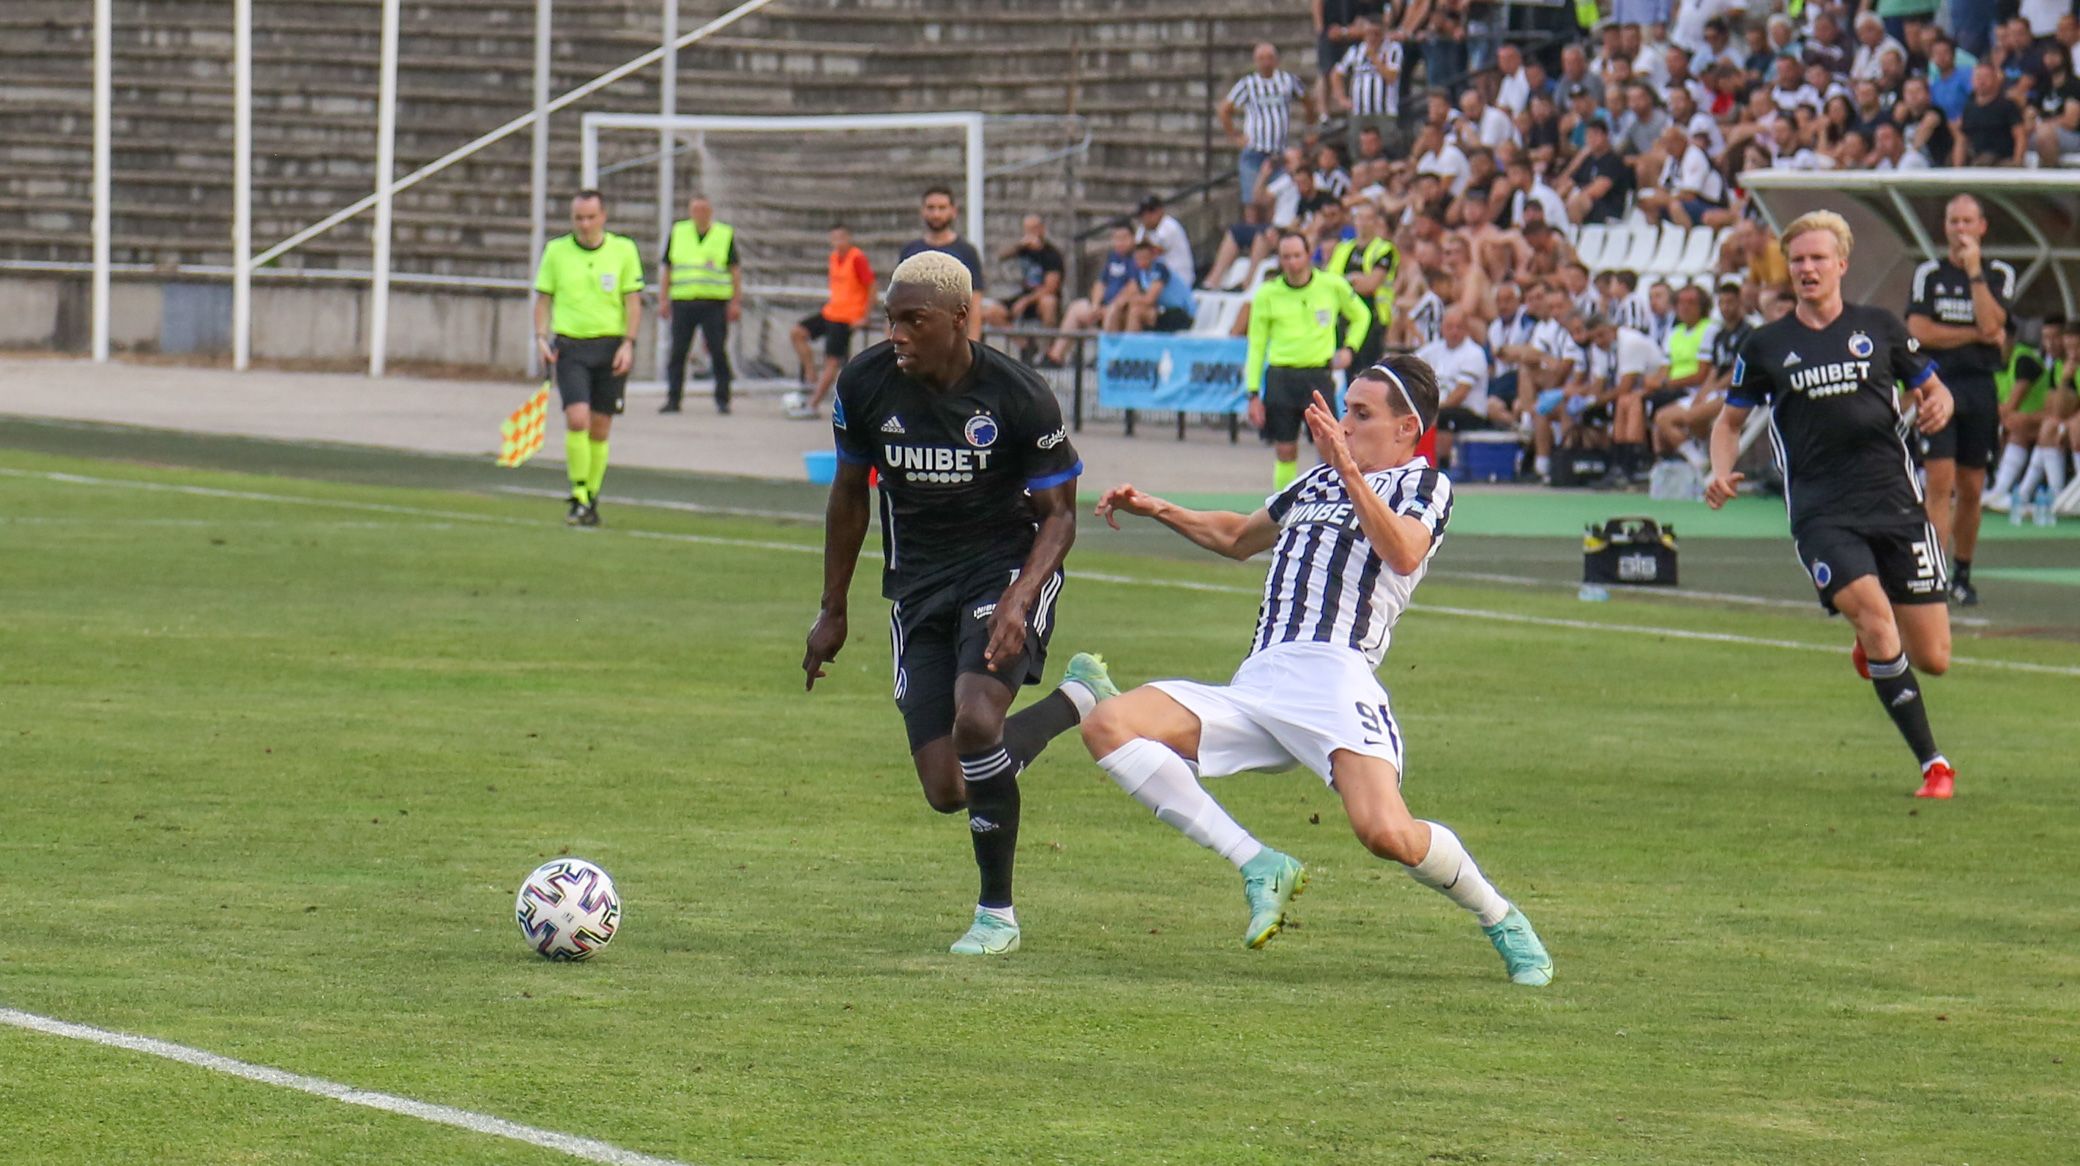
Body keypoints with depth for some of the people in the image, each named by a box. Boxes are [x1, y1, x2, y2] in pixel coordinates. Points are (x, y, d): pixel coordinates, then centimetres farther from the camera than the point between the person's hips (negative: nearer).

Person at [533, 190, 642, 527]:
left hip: (610, 346, 1)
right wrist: (541, 338, -5)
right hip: (570, 347, -1)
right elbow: (543, 298, 9)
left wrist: (628, 344, -7)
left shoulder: (624, 249, 2)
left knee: (600, 429, 3)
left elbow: (633, 300, 3)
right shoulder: (556, 251, 4)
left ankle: (591, 499, 16)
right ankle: (578, 497, -8)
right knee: (577, 419, -17)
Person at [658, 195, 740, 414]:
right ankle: (673, 400, 6)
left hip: (715, 303, -2)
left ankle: (722, 400, 6)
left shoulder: (726, 234, 6)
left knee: (718, 353, -2)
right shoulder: (677, 233, 11)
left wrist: (736, 302, 0)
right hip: (682, 303, 2)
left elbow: (736, 270, 7)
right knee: (677, 353, 0)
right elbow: (666, 268, 15)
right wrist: (665, 300, 9)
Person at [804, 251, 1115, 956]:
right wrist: (832, 612, 14)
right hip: (918, 591, 4)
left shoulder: (1019, 396, -16)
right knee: (947, 791, -5)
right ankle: (1077, 701, 26)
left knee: (974, 720, -31)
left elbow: (1058, 514, -8)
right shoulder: (865, 385, -6)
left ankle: (996, 912, -9)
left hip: (1006, 572, -4)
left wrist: (1018, 600, -25)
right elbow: (849, 495, 10)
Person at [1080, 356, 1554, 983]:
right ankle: (1260, 867, -13)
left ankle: (1502, 920, 3)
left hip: (1334, 677, -7)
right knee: (1108, 726, -14)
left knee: (1386, 832, -29)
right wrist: (1160, 511, 33)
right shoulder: (1316, 481, 30)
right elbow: (1237, 537, 46)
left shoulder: (1425, 485, 9)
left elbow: (1403, 554, -14)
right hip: (1256, 683, 7)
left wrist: (1350, 472, -23)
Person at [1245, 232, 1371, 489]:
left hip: (1319, 375, -1)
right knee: (1284, 453, 3)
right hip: (1280, 377, 1)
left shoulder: (1332, 285, 1)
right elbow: (1256, 346, 6)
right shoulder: (1267, 294, 1)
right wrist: (1254, 394, 2)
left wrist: (1349, 349, 3)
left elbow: (1361, 316, 19)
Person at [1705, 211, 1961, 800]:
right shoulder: (1767, 345, 9)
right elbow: (1730, 419, 18)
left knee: (1933, 658, -2)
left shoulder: (1879, 327, 9)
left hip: (1896, 503, 1)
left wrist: (1936, 406, -7)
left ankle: (1874, 646, 37)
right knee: (1874, 613, -25)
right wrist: (1721, 471, -2)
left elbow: (1933, 390, 18)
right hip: (1821, 514, -1)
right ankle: (1933, 765, -15)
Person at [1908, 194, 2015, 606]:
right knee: (1940, 482, -13)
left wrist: (1974, 270, -11)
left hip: (1980, 387, 2)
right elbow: (1919, 332, -7)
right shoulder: (1929, 273, 5)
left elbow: (1990, 324, -10)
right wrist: (1977, 335, -6)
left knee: (1971, 490, 8)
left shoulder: (1999, 274, 6)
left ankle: (1963, 575, 22)